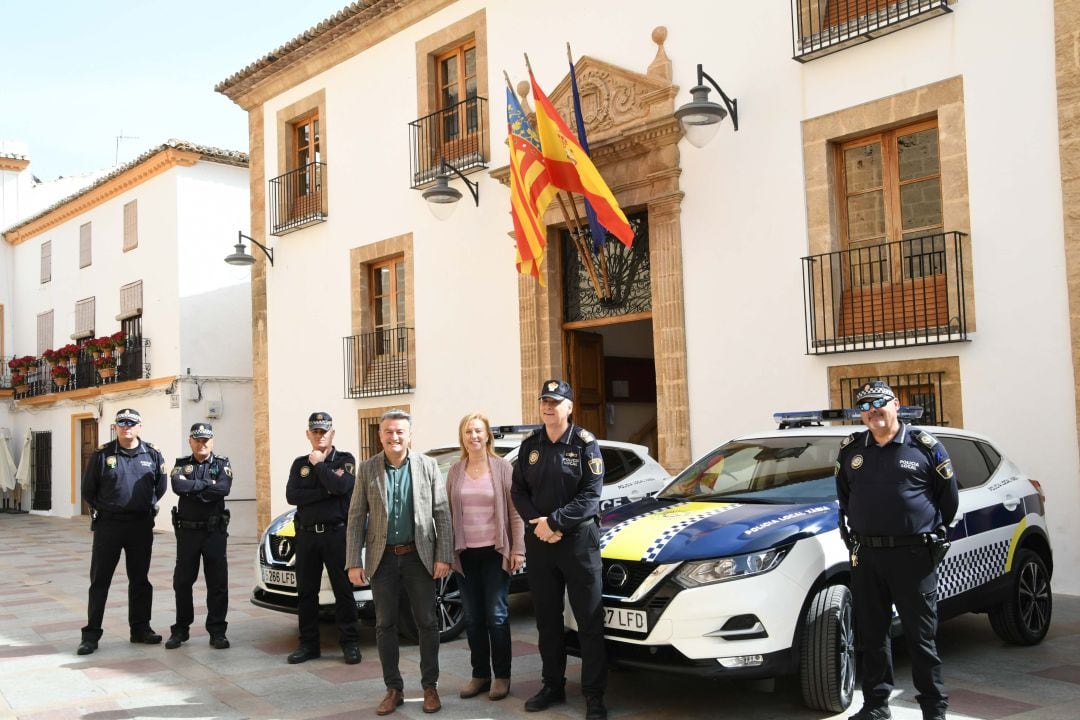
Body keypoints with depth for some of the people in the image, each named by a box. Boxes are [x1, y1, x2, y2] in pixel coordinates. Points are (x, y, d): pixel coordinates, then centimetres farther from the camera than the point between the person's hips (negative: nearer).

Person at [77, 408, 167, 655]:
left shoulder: (152, 455, 4)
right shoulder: (102, 454, -2)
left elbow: (160, 487, 14)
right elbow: (88, 491, 5)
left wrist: (148, 507, 8)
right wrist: (103, 509, 5)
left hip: (141, 526, 2)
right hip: (108, 525, -2)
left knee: (140, 580, 10)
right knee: (100, 581, 2)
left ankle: (140, 628, 21)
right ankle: (91, 634, 9)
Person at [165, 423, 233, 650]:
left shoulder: (222, 464, 4)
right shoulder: (181, 465, 6)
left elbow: (223, 488, -16)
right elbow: (178, 486, -15)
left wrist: (192, 490, -13)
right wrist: (208, 484, -13)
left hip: (215, 531, -1)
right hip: (187, 531, 1)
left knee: (217, 583, 1)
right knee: (182, 582, 6)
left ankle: (217, 631, 8)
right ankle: (180, 629, 18)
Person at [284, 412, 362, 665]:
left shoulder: (345, 460, 3)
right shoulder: (300, 464, 13)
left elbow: (340, 486, -18)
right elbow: (291, 495, -4)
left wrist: (319, 463, -7)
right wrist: (326, 492, -12)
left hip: (336, 533, -4)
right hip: (307, 534, 4)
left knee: (343, 590, -2)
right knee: (306, 592, 8)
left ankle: (350, 643, 4)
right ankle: (308, 644, 16)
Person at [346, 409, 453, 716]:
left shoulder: (428, 466, -2)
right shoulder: (367, 469, 1)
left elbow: (442, 513, -1)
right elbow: (356, 517, 1)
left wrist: (443, 556, -7)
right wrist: (354, 562, -4)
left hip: (419, 556, -1)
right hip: (382, 558, 1)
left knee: (426, 623, 6)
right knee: (385, 625, 7)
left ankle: (430, 687, 19)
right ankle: (394, 688, 20)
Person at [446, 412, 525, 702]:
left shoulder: (502, 468, -3)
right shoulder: (455, 471, 7)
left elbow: (515, 511, -4)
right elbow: (448, 512, 9)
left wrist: (518, 549, -9)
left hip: (495, 551, -3)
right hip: (465, 553, 4)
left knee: (496, 615, 1)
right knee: (473, 618, 9)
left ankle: (501, 676, 12)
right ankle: (480, 675, 20)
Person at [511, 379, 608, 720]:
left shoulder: (585, 443, -4)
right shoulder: (530, 445, 7)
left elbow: (591, 494, -11)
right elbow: (518, 491, 7)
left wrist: (555, 522, -18)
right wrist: (537, 524, -10)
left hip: (579, 540, -4)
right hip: (539, 542, 4)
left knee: (590, 619, -2)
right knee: (547, 619, 12)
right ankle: (553, 686, 25)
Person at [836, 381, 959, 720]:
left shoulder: (925, 446, -1)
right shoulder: (850, 450, 9)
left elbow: (949, 497, 8)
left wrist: (932, 534, 12)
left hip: (913, 555, -4)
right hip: (866, 556, 4)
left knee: (921, 636, 2)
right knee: (872, 635, 11)